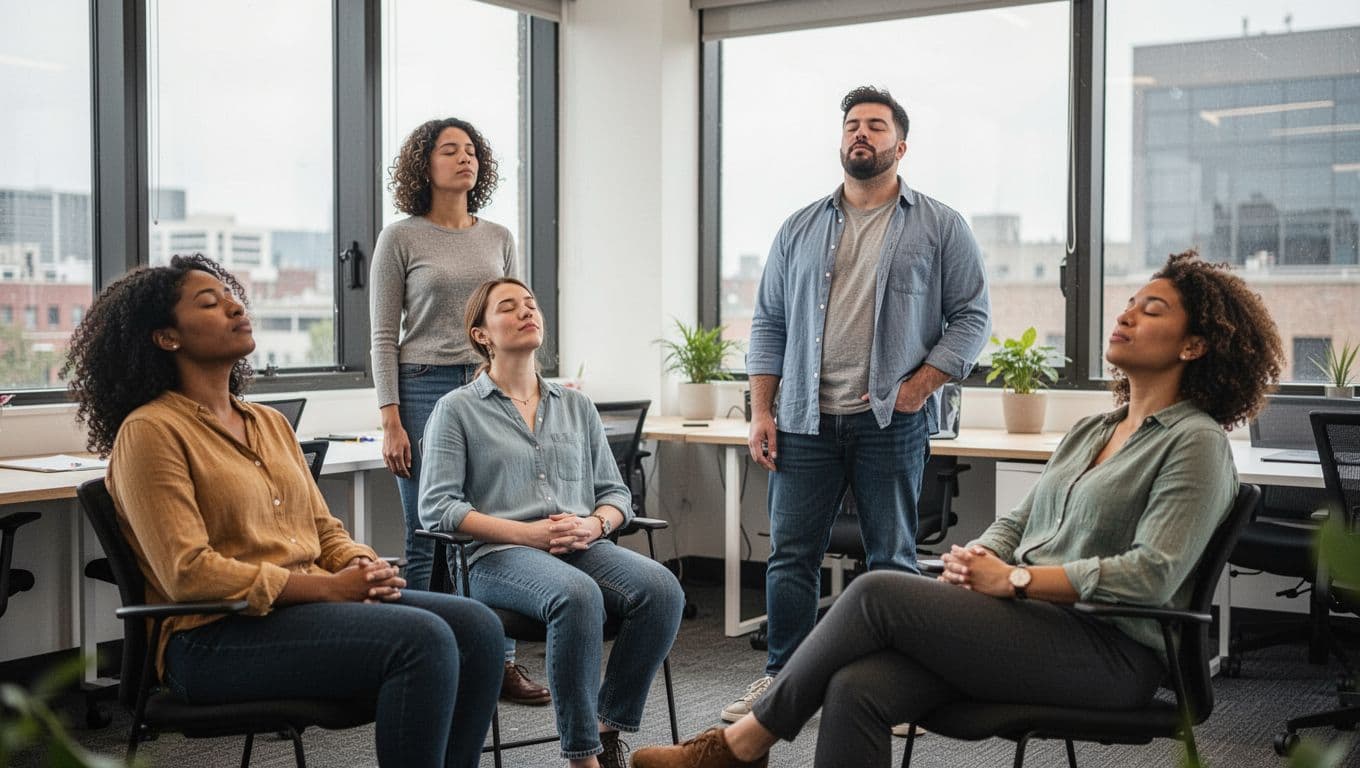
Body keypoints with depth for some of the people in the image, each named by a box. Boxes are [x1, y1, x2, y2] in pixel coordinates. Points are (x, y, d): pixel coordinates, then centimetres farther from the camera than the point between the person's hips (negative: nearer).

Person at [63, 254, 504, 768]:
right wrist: (328, 587, -17)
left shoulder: (270, 423, 20)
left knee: (477, 628, -14)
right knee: (423, 641, -27)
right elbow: (188, 574, -15)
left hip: (313, 604, 8)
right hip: (216, 638, -8)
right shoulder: (150, 431, -6)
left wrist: (362, 566, -3)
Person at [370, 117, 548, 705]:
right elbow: (384, 336, -1)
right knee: (428, 540, -2)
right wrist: (391, 420, -9)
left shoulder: (499, 239, 13)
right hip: (425, 391, -4)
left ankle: (501, 663, 12)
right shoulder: (400, 239, 1)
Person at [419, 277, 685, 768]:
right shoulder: (456, 410, 8)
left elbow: (616, 493, 20)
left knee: (661, 587, -27)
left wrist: (593, 524, -5)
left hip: (583, 549, 4)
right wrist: (528, 533, -13)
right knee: (579, 596, -37)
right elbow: (437, 508, -3)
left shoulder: (576, 406, 21)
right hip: (500, 557, -4)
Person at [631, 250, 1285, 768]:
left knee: (877, 592, -20)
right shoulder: (1092, 431, 22)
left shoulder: (1196, 442, -4)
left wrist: (1015, 579, -15)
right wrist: (976, 557, -2)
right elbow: (1017, 523, 22)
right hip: (1034, 628, 7)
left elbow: (1153, 573, -16)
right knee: (855, 690, -19)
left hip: (1108, 653, -7)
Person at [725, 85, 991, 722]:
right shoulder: (800, 230, 13)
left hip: (892, 423, -2)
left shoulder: (940, 227, 4)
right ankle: (782, 676, 16)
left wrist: (917, 387, -10)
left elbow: (970, 316, 1)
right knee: (790, 555, 4)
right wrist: (762, 411, 4)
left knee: (891, 560, 5)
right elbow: (769, 323, 12)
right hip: (806, 421, 3)